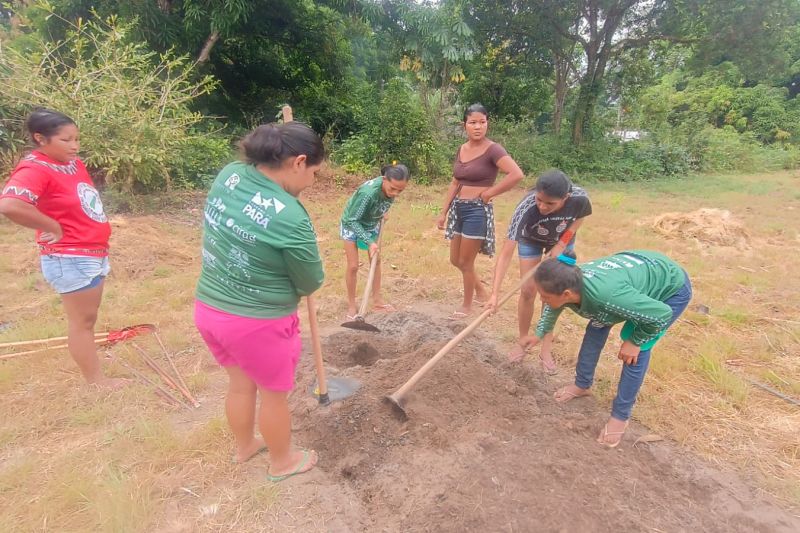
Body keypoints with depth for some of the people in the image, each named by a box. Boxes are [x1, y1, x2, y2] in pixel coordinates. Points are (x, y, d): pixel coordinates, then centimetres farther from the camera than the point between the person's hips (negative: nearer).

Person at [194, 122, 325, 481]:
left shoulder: (228, 175, -7)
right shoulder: (290, 218, -28)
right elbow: (311, 284, -13)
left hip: (208, 309, 7)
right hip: (259, 323, -7)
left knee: (240, 383, 28)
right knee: (274, 393, 18)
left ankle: (244, 446, 53)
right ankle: (282, 461, 44)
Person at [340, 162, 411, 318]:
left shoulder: (391, 189, -22)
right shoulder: (368, 193, -41)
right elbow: (353, 220, -32)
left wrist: (382, 214, 0)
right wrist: (369, 242, -35)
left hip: (371, 225, 6)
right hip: (352, 225, -6)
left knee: (376, 261, 10)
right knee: (353, 266, -5)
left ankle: (377, 300, 24)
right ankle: (352, 305, 12)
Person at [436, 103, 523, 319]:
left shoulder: (493, 150, -13)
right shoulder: (461, 149, 8)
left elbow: (517, 174, -26)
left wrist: (489, 193, -17)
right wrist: (444, 212, 11)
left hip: (478, 210, -8)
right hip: (458, 208, 8)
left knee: (466, 262, 3)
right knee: (456, 260, 16)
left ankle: (467, 305, 25)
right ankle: (481, 292, 39)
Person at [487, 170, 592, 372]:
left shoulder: (579, 198, -37)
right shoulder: (525, 209, -42)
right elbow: (505, 255, -42)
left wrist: (561, 245, -19)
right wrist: (494, 293, -47)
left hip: (562, 241, 1)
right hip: (530, 240, -1)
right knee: (528, 291, -2)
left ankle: (545, 346, 14)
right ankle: (523, 338, 21)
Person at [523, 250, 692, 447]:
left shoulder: (605, 294, -45)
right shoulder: (568, 283, -22)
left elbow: (662, 314, -31)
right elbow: (551, 309, 4)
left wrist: (635, 341, -18)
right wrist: (539, 334, 19)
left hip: (672, 286, -6)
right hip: (639, 270, 6)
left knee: (634, 352, -9)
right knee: (598, 325, 6)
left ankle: (620, 416, 9)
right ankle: (582, 385, 26)